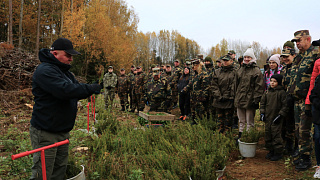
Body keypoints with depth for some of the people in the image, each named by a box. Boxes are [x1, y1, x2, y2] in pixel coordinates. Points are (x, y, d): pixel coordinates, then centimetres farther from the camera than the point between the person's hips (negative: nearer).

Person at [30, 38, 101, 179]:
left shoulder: (64, 71, 16)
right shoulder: (45, 70, -17)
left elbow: (76, 91, 18)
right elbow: (65, 90, -32)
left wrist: (91, 89, -3)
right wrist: (91, 88, -23)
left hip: (62, 131, 9)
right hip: (45, 133, -9)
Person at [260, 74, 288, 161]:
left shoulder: (281, 92, -8)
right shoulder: (267, 91, 9)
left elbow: (285, 105, -7)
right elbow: (262, 102, 15)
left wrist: (280, 115, -11)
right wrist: (262, 113, 6)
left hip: (276, 118, -6)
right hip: (267, 118, 6)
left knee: (276, 135, -3)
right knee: (267, 134, 11)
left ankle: (278, 153, 11)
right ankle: (271, 151, 27)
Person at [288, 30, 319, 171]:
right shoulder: (298, 57, 16)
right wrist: (291, 90, 20)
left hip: (307, 100, -8)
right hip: (298, 100, 8)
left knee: (304, 130, -3)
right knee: (299, 129, 14)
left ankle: (306, 158, 10)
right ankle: (302, 155, 27)